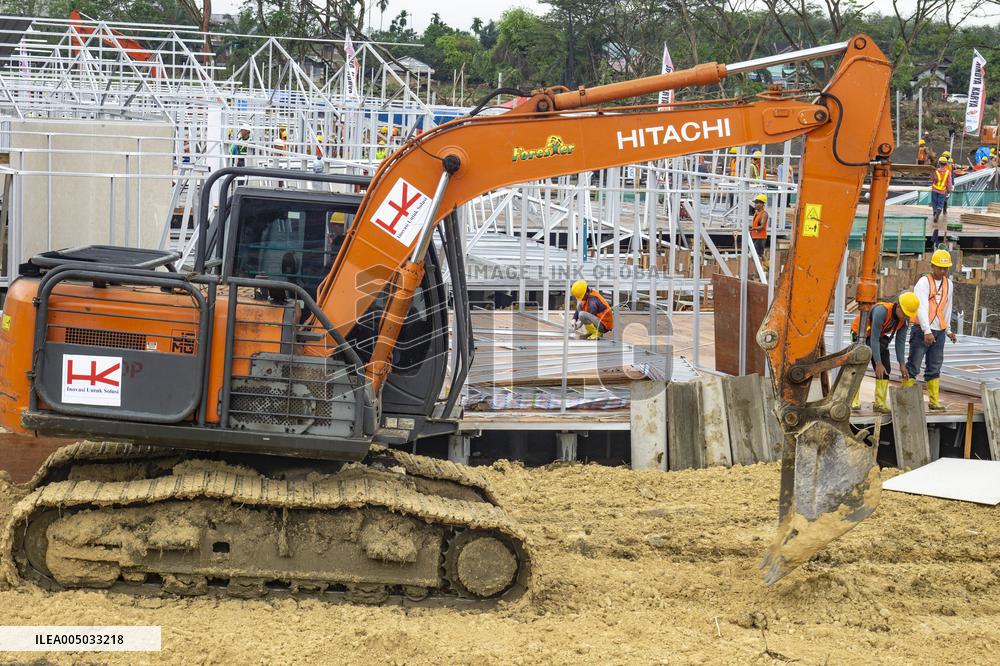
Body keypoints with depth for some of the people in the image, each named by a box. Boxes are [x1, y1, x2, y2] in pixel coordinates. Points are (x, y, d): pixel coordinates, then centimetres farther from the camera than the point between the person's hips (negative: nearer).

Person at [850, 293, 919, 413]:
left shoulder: (905, 319, -16)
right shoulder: (882, 311, -37)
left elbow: (900, 342, -7)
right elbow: (874, 339, -34)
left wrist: (902, 364, -10)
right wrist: (878, 363, -34)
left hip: (881, 337, 6)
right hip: (860, 333, -6)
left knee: (885, 369, -5)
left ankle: (880, 403, -3)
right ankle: (854, 401, -12)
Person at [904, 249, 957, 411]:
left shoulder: (948, 284, 12)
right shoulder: (923, 283, -10)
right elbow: (922, 308, -19)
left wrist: (948, 330, 27)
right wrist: (927, 331, -27)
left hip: (938, 332, 6)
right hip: (921, 331, -6)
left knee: (935, 367, 8)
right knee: (913, 365, -4)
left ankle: (934, 401, 11)